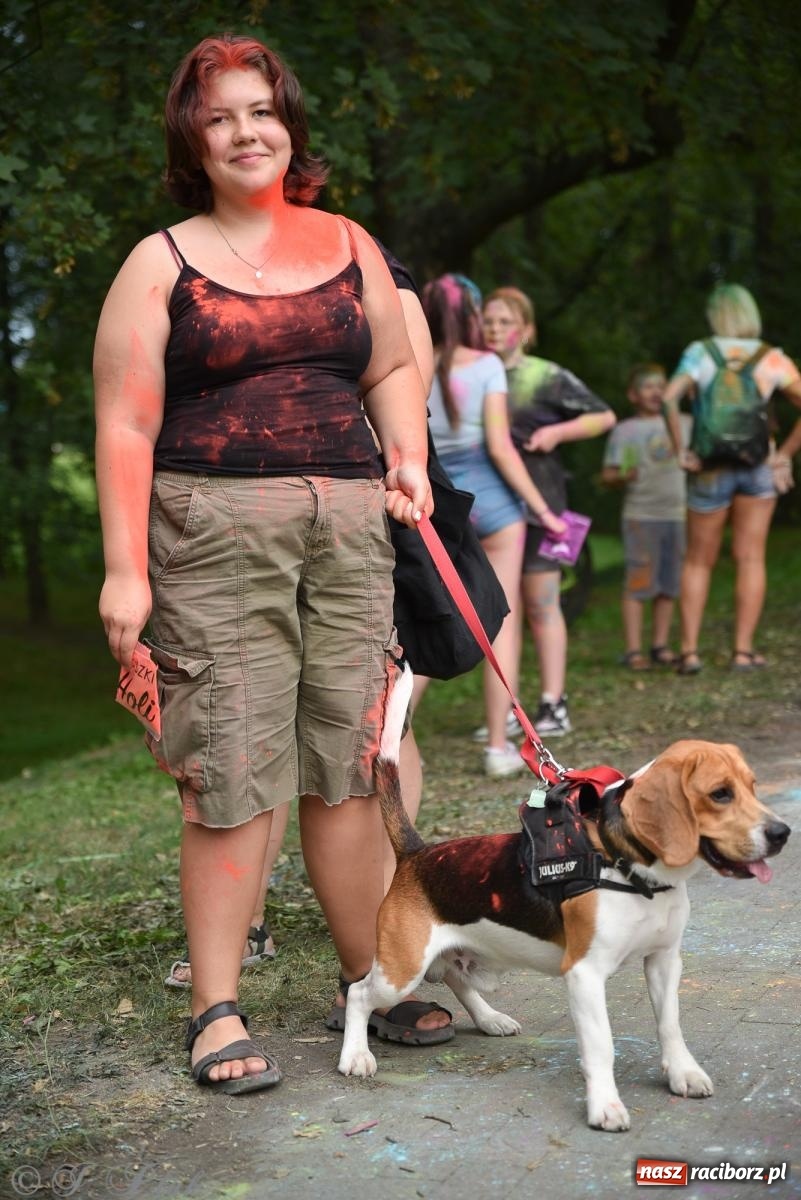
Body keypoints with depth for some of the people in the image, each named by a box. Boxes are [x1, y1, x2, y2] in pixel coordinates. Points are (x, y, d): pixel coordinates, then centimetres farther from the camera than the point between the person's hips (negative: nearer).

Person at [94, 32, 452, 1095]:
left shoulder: (348, 244, 16)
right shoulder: (161, 263, 4)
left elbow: (391, 368, 24)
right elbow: (126, 423, -2)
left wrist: (409, 459, 5)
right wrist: (124, 568, -9)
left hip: (348, 524, 4)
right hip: (214, 530, -3)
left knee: (349, 762, 7)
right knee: (231, 775, -5)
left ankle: (368, 979, 22)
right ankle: (216, 1013, 8)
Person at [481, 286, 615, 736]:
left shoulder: (547, 377, -2)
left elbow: (604, 416, 3)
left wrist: (557, 432, -11)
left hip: (536, 504, -4)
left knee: (542, 605, -1)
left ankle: (554, 705, 4)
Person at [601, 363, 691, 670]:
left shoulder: (683, 423, 11)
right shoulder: (624, 431, -1)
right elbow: (607, 475, -5)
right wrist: (623, 476, -24)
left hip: (677, 515, 5)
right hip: (641, 517, -4)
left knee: (669, 586, 6)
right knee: (639, 584, -7)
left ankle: (660, 646, 13)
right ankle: (633, 651, -5)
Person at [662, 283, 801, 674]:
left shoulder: (700, 352, -6)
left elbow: (669, 398, -21)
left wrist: (680, 451, -13)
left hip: (709, 470, 0)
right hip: (757, 468, 0)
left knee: (699, 562, 11)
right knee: (750, 558, 7)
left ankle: (689, 651, 6)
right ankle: (743, 650, 5)